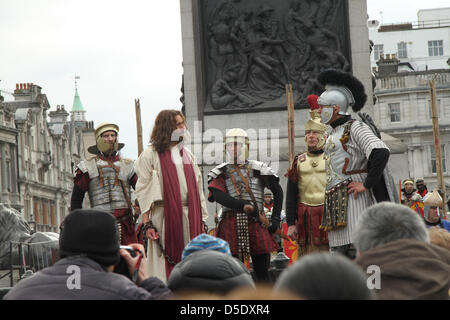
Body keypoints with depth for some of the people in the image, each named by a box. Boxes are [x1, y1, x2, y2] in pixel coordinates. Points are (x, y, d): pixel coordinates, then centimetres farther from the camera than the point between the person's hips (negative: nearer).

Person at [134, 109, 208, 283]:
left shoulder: (187, 155, 18)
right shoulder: (150, 154, 0)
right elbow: (143, 191, -4)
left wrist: (201, 220, 12)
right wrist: (147, 223, -12)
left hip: (189, 218, 5)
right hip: (164, 217, -5)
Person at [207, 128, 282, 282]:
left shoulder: (258, 169, 10)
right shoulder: (221, 172, 9)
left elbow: (278, 191, 13)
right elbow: (218, 196, -8)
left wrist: (275, 220, 4)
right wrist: (243, 206, -21)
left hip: (257, 223, 1)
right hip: (231, 224, 0)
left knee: (262, 272, 2)